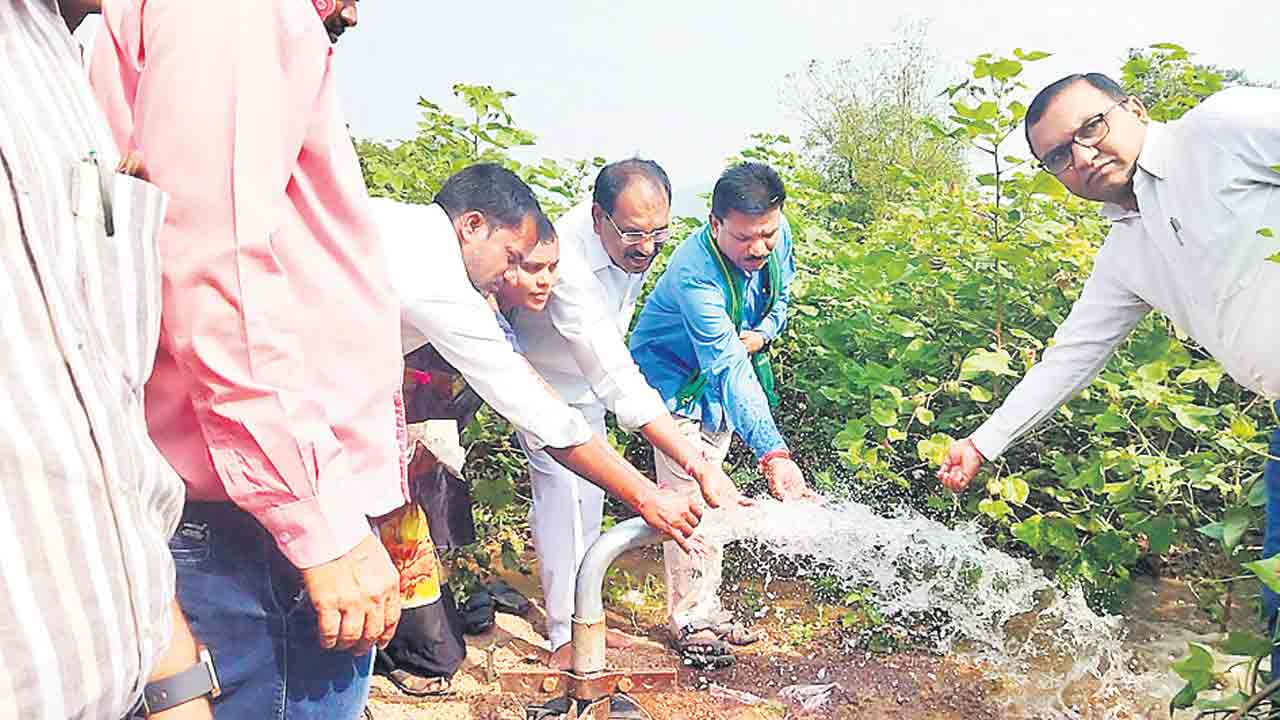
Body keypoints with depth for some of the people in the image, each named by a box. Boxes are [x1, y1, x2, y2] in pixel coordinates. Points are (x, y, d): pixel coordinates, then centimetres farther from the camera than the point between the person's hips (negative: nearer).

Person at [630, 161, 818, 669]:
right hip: (675, 383, -6)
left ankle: (707, 608, 28)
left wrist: (761, 334, -17)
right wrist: (774, 454, -53)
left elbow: (781, 298, 6)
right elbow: (729, 370, -45)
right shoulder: (695, 273, -39)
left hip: (723, 386, 7)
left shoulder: (778, 235, -17)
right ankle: (688, 622, 10)